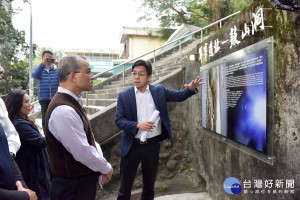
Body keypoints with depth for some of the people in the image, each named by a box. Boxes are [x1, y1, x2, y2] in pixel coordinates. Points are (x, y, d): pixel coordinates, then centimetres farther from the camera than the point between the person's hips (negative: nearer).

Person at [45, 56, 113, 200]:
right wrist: (106, 168, -11)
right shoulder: (63, 110, -28)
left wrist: (101, 165, 0)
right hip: (73, 186, -8)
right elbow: (82, 152, -27)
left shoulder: (73, 102, 4)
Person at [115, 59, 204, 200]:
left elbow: (179, 96, 6)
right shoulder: (124, 96, -5)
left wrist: (191, 88, -14)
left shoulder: (159, 90, 0)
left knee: (149, 183, 19)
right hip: (132, 145, -1)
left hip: (152, 144, 1)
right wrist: (138, 125, -24)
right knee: (125, 184, 13)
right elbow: (118, 120, -8)